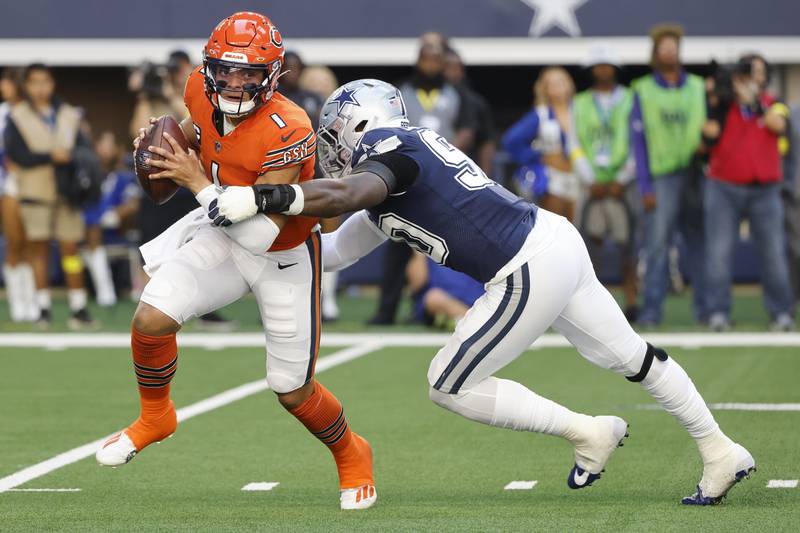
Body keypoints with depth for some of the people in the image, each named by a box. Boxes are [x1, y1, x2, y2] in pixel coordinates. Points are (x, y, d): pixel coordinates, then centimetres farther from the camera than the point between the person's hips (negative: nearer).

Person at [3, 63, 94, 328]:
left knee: (70, 248, -1)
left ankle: (79, 307, -1)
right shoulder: (18, 117, 3)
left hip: (66, 193, 1)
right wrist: (50, 157, -15)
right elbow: (16, 156, -7)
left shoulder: (70, 116, 9)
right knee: (39, 249, 0)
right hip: (35, 193, -1)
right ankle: (43, 309, 6)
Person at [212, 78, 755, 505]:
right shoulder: (406, 151, 18)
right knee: (631, 356, 22)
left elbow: (349, 193, -34)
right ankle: (721, 453, 34)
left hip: (531, 273, -10)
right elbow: (338, 249, 20)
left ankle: (588, 434, 9)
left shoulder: (384, 146, -9)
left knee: (451, 386, 1)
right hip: (557, 237, 10)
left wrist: (261, 198, -38)